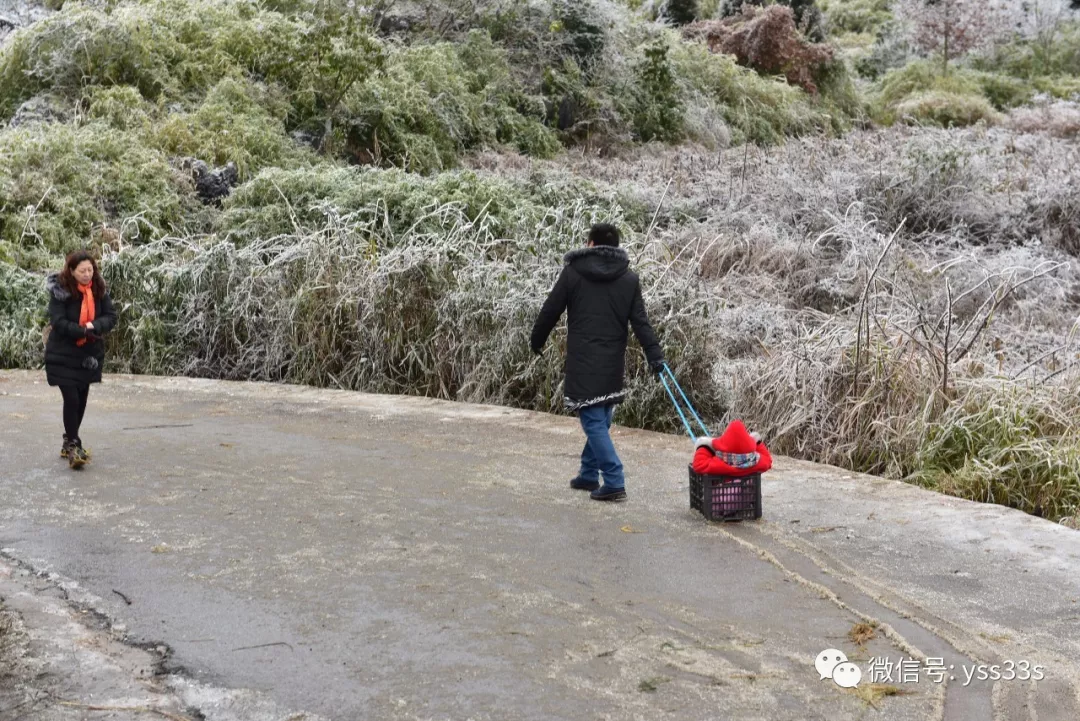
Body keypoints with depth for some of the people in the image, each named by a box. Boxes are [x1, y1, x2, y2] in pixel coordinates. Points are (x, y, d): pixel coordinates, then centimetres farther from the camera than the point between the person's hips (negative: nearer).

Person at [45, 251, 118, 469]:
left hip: (89, 354, 5)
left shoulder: (99, 290, -2)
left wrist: (94, 326, -23)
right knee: (72, 399, -10)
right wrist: (85, 331, -26)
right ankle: (73, 446, -2)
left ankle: (70, 442, 26)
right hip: (63, 355, -5)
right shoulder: (60, 291, -15)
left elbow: (111, 317, -4)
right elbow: (58, 322, -20)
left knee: (81, 400, 12)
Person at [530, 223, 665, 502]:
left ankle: (614, 482, -11)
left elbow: (550, 311, 3)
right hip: (613, 364, 4)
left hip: (583, 363, -4)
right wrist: (655, 354, -1)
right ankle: (588, 475, 25)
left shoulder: (573, 272, -1)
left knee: (593, 420, -4)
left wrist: (537, 341, 17)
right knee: (601, 420, 16)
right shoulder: (629, 279, 7)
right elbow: (640, 321, 0)